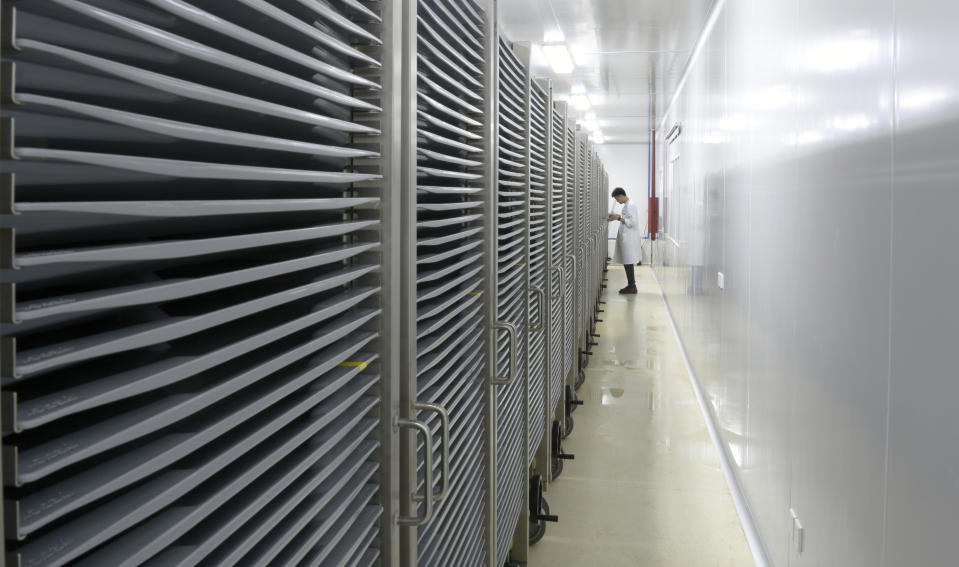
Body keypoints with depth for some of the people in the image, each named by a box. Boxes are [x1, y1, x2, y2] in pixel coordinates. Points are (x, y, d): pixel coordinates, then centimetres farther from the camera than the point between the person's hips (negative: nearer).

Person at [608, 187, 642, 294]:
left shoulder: (630, 205, -15)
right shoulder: (627, 205, 15)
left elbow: (632, 222, -21)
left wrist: (619, 218, -16)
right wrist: (618, 216, 12)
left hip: (629, 239, -10)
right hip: (626, 238, 10)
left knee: (628, 262, -7)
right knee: (627, 262, 11)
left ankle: (632, 287, -3)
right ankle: (631, 285, 16)